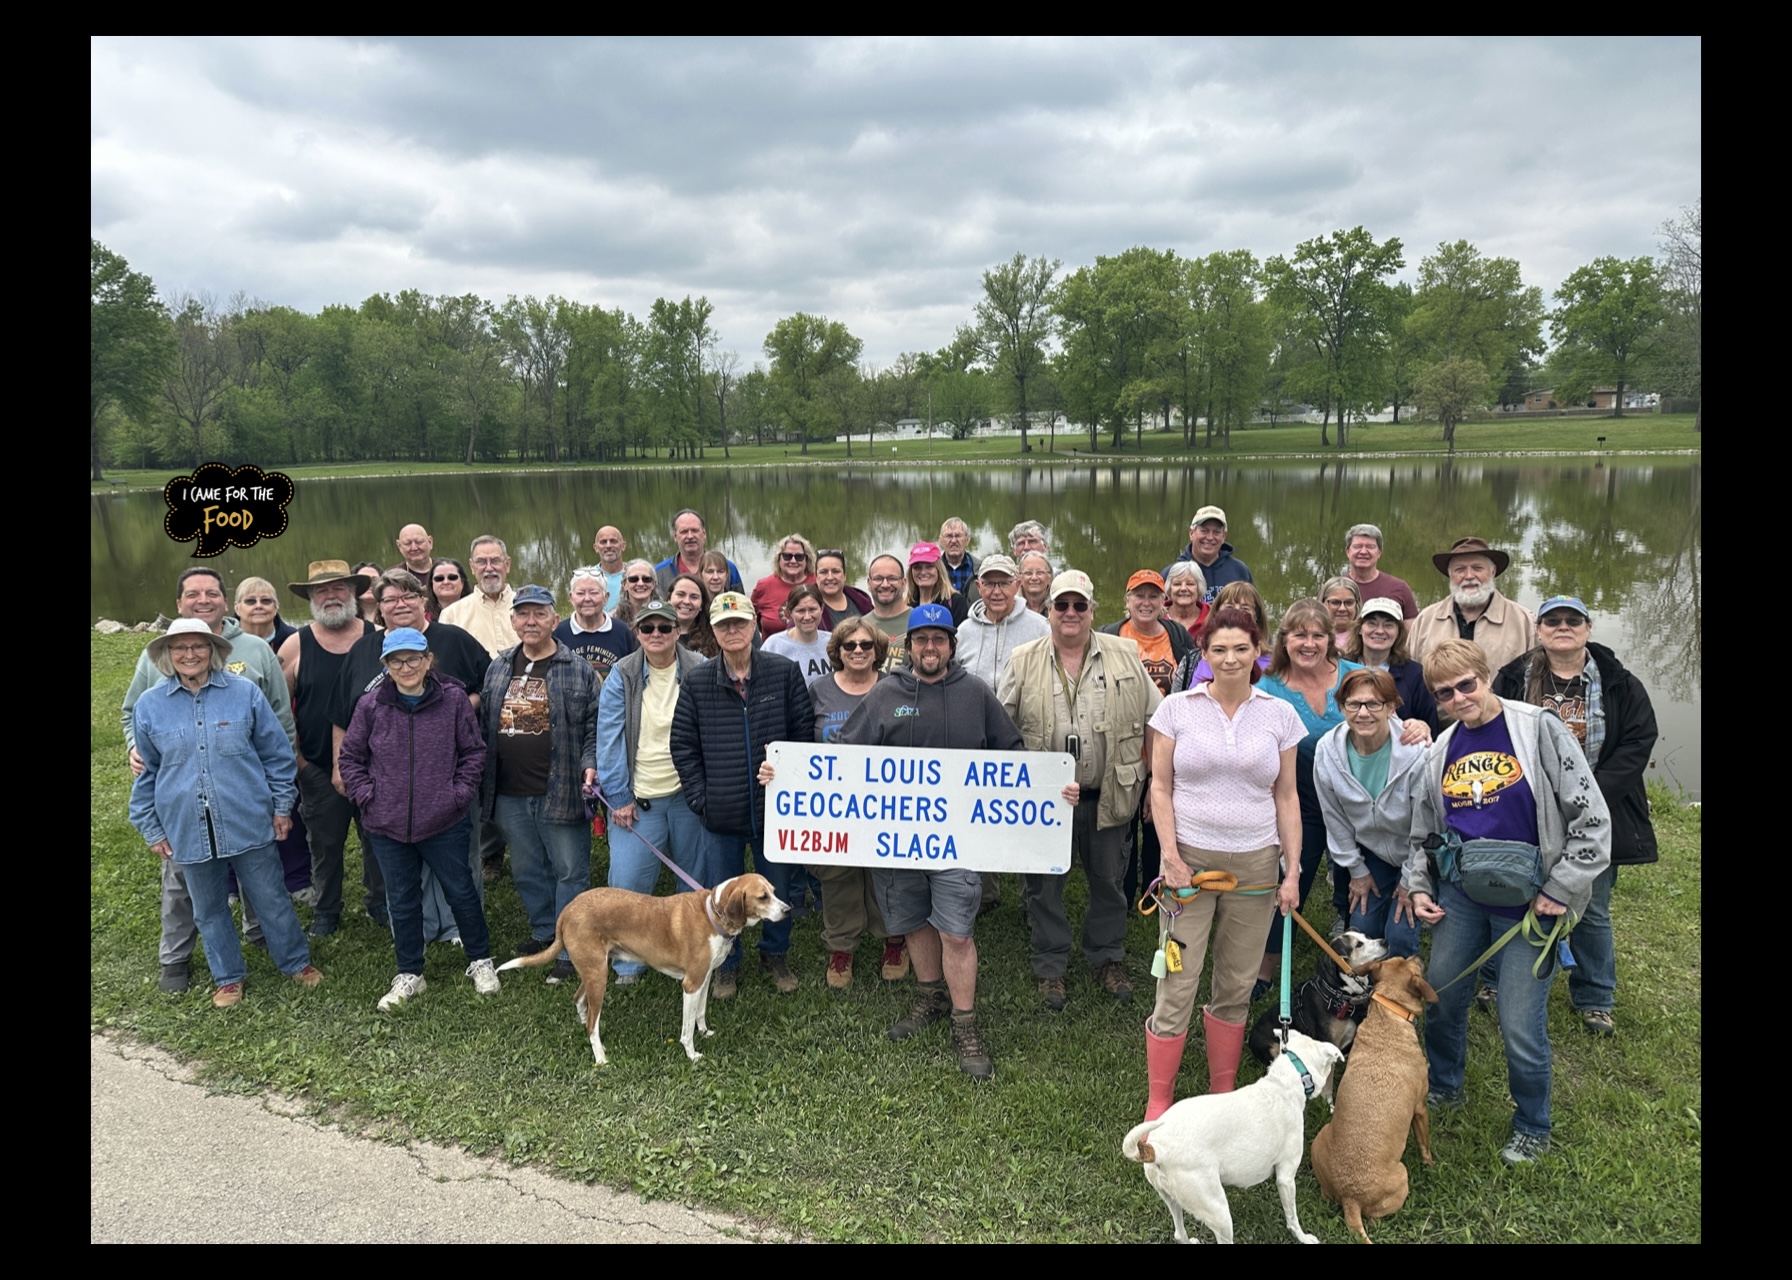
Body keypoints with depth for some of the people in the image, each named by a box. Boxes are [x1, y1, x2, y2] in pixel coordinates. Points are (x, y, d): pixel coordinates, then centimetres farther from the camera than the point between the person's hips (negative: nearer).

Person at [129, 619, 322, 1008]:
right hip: (188, 830, 2)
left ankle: (296, 962, 29)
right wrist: (151, 829, 9)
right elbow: (146, 772, 9)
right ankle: (227, 976, 33)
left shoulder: (245, 693, -4)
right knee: (209, 910, 16)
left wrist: (282, 805, 2)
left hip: (249, 823, -2)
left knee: (270, 899, 10)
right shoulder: (149, 706, 0)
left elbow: (277, 753, 2)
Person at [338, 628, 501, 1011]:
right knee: (402, 901, 15)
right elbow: (351, 757, 6)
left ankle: (480, 961, 32)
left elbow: (474, 752, 0)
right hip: (387, 826, 2)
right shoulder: (371, 705, -4)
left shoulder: (453, 699, -8)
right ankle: (409, 975, 31)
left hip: (445, 822, -2)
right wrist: (366, 797, -4)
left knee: (461, 892, 12)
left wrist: (459, 794, -7)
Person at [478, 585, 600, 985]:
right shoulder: (498, 668, 10)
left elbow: (595, 726, -4)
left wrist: (590, 765, -18)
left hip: (560, 793, -5)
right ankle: (544, 932, 36)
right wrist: (482, 779, 12)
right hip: (510, 794, 5)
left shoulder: (578, 671, -4)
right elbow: (484, 722, 15)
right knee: (526, 871, 18)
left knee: (570, 871, 2)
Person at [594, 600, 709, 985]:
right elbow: (610, 739, -2)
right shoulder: (622, 676, -1)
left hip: (689, 795, 0)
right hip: (638, 799, 0)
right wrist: (619, 798, -6)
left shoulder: (699, 672, -3)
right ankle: (628, 964, 14)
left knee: (695, 882, 10)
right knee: (627, 883, -5)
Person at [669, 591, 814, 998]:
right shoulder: (697, 682, -1)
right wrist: (699, 798, -4)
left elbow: (804, 732, 0)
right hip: (721, 812, 0)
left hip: (775, 807, 0)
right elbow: (683, 745, 2)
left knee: (779, 889, 15)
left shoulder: (785, 672, -4)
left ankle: (775, 954, 38)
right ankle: (726, 964, 33)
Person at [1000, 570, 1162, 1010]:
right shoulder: (1024, 662, 0)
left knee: (1109, 880, 15)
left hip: (1108, 796, 1)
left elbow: (1156, 723, 5)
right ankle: (1050, 965, 27)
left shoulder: (1125, 657, 0)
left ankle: (1107, 957, 35)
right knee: (1043, 885, 10)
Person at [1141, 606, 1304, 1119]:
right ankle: (1158, 1103, 13)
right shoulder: (1177, 708, -1)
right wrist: (1171, 856, -8)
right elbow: (1160, 788, 1)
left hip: (1254, 865, 2)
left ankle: (1222, 1093, 28)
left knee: (1236, 987, 10)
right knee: (1177, 987, -2)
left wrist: (1293, 869, 3)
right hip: (1190, 860, -2)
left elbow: (1286, 797, 8)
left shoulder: (1279, 714, 4)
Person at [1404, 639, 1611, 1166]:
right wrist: (1418, 886, 4)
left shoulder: (1538, 729, -11)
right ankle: (1443, 1087, 42)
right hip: (1459, 897, 5)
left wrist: (1559, 890, -12)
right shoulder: (1441, 750, 6)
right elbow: (1422, 831, 17)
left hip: (1526, 902, -5)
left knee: (1520, 1027, 0)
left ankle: (1532, 1128, 26)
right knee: (1441, 999, 14)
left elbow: (1592, 816, -11)